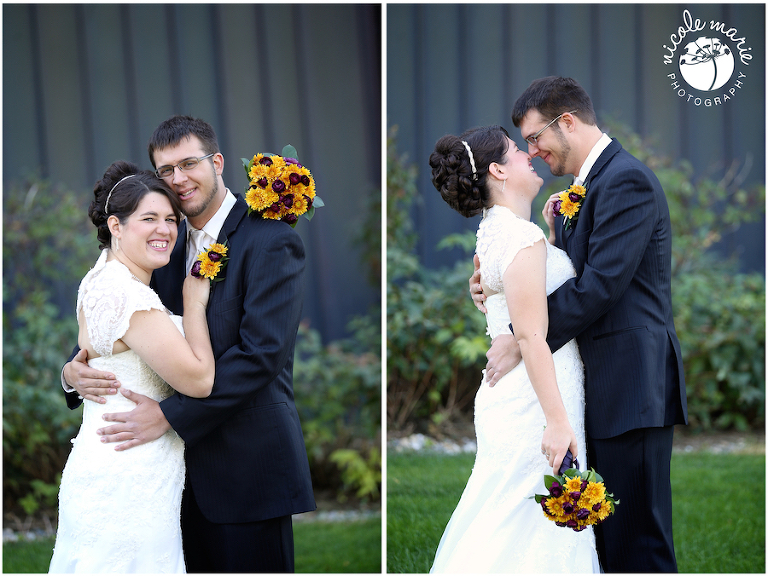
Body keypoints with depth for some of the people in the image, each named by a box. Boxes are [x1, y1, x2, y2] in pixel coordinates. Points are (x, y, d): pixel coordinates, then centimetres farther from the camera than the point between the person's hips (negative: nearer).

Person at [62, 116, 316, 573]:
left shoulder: (272, 243, -11)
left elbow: (262, 351, -20)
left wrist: (169, 415, -21)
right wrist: (74, 370, -7)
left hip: (247, 466, -6)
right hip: (186, 462, 7)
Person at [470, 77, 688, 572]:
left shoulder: (627, 180, -14)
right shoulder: (594, 183, 18)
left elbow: (601, 284, -21)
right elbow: (576, 278, 17)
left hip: (632, 387, -11)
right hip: (605, 387, 11)